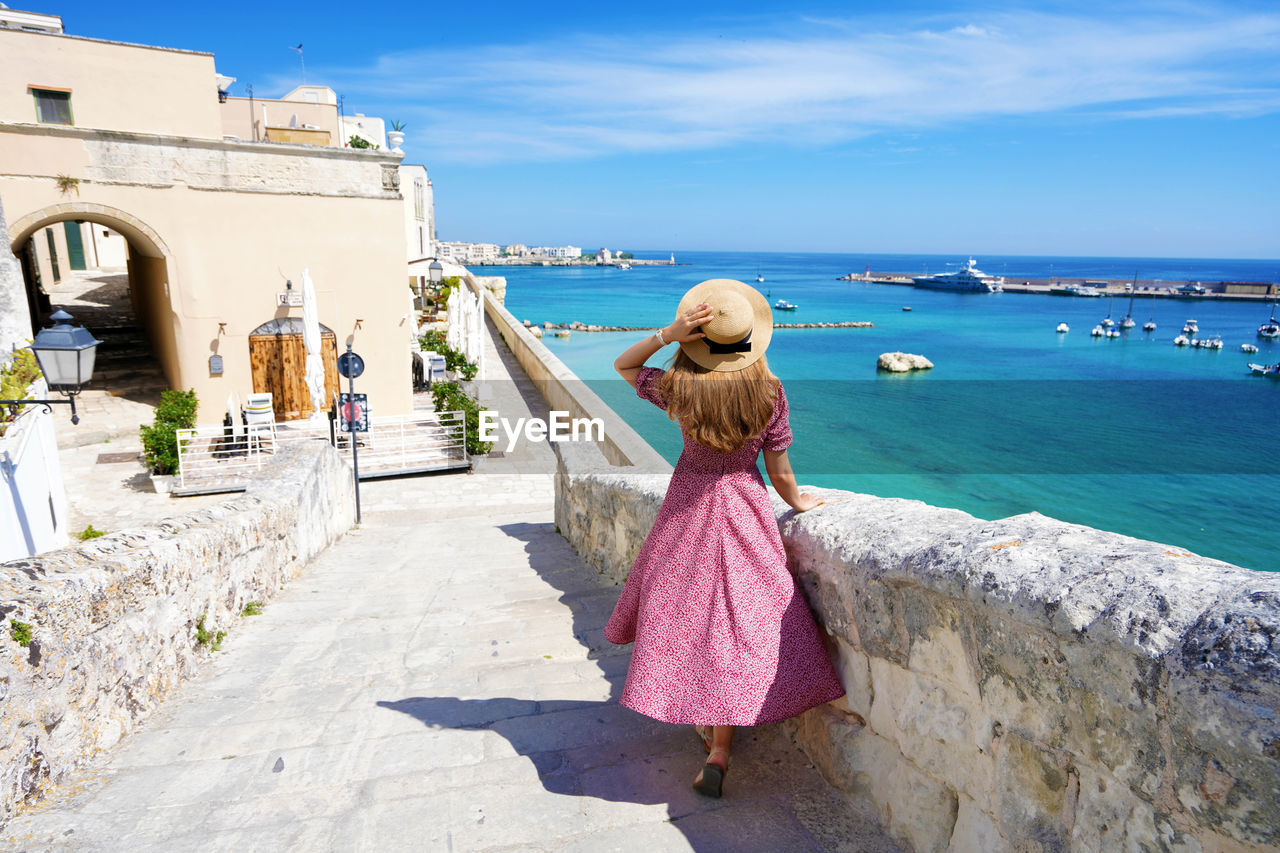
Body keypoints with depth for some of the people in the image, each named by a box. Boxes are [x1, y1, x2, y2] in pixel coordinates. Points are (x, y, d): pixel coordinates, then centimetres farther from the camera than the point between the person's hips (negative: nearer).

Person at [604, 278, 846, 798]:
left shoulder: (679, 388, -12)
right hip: (746, 508, 0)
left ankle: (703, 721, 32)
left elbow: (623, 365, 6)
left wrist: (666, 333, -9)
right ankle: (720, 749, 5)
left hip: (688, 505, 0)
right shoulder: (768, 393, -11)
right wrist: (797, 503, 17)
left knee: (685, 613, 17)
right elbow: (779, 470, -3)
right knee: (737, 620, 4)